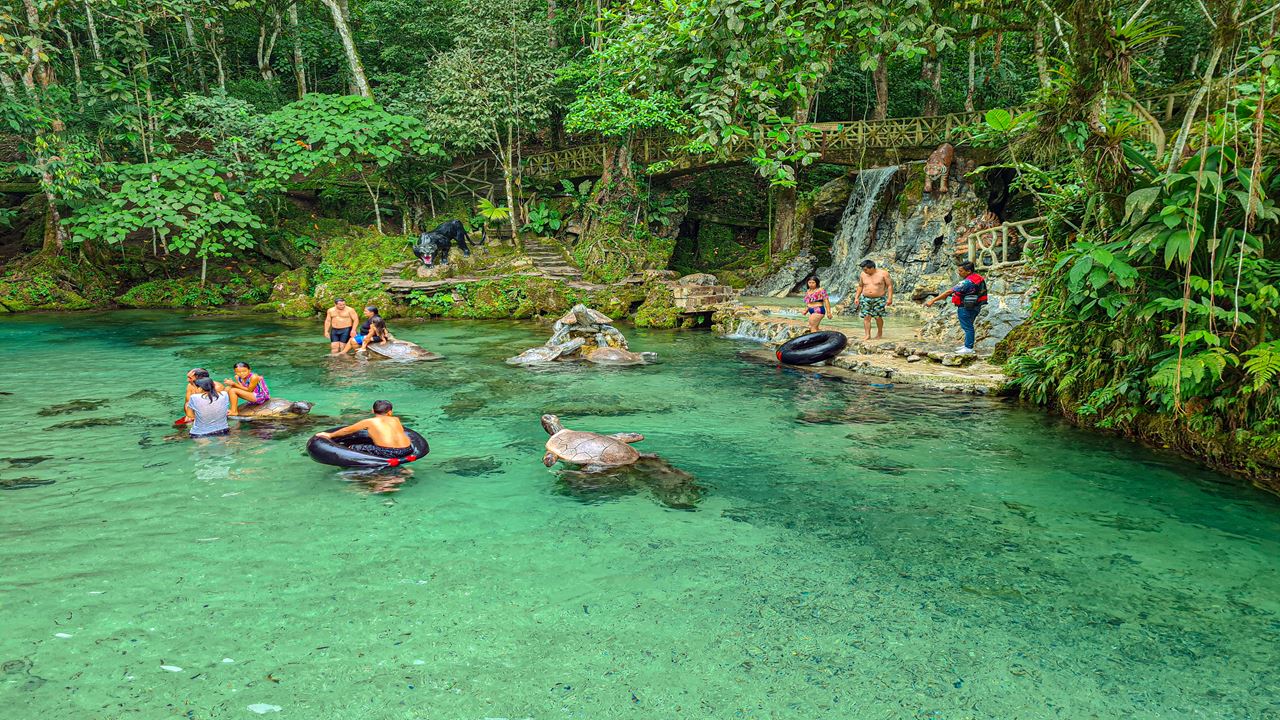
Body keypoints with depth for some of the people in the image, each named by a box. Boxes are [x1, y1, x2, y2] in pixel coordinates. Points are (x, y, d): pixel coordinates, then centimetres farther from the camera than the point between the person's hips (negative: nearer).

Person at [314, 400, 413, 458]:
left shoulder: (369, 422, 13)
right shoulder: (396, 420, 22)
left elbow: (347, 430, 26)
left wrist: (330, 435, 41)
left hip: (387, 452, -3)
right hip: (407, 451, 3)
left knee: (352, 448, 11)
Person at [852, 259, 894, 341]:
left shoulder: (883, 273, -9)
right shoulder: (863, 274, 2)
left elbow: (890, 286, -7)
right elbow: (860, 286, 14)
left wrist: (890, 298, -13)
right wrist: (856, 297, 9)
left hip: (879, 299, -3)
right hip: (866, 299, 3)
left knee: (878, 317, 2)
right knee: (866, 317, -5)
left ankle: (880, 333, 24)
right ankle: (868, 335, -4)